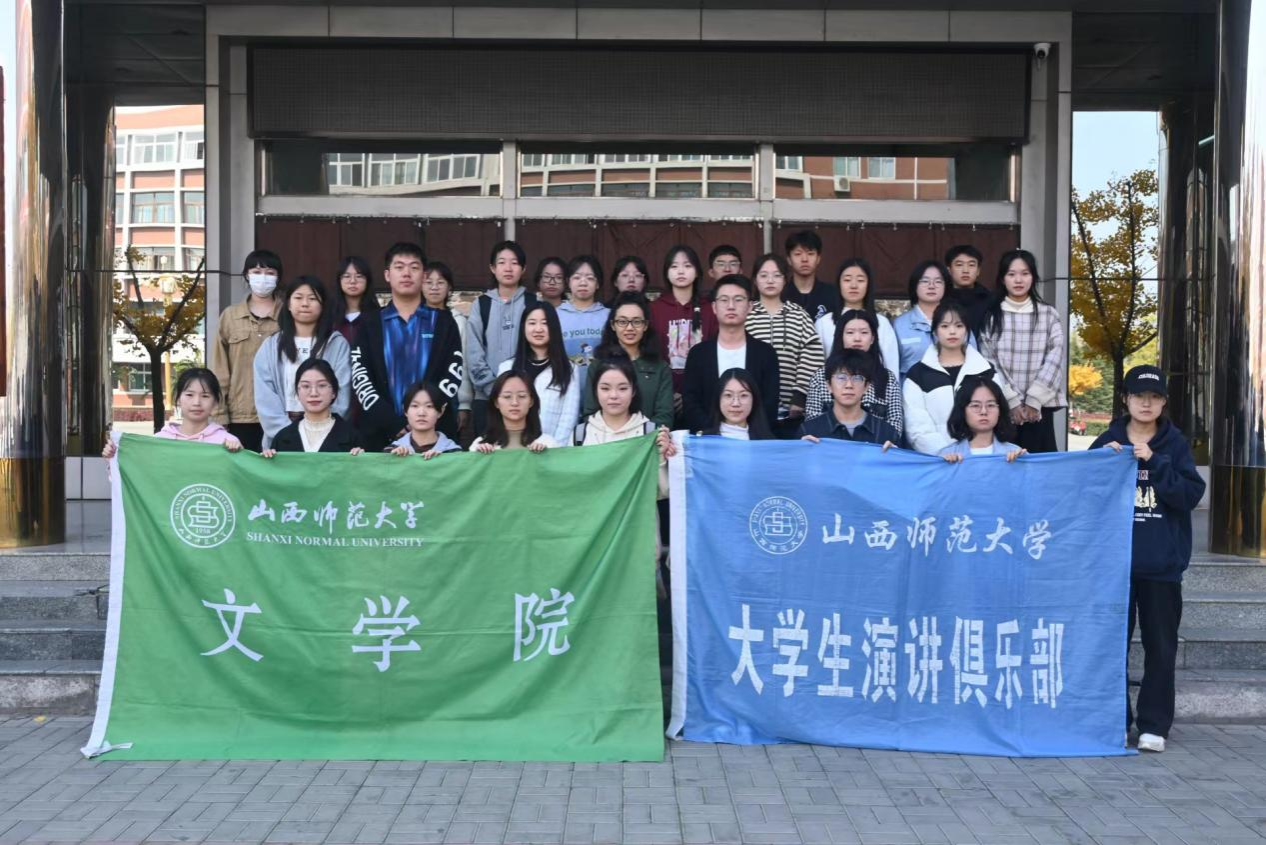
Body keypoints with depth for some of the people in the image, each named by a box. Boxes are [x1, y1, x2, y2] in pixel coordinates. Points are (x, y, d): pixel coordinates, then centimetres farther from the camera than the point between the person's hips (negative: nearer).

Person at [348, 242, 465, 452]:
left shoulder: (443, 322, 8)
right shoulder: (370, 324, 9)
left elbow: (454, 374, 0)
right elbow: (359, 378, -1)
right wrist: (395, 425, -13)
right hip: (381, 434, 0)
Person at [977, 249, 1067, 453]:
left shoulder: (1049, 315, 7)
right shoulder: (991, 316, 4)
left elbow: (1055, 359, -1)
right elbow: (988, 364, -2)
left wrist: (1034, 400, -9)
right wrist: (1013, 400, -10)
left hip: (1040, 407, 1)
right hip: (1001, 407, -1)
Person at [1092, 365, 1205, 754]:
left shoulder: (1174, 444, 4)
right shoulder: (1107, 442, 6)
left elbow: (1191, 495, -7)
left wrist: (1154, 463, -16)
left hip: (1162, 563, 0)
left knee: (1161, 646, 3)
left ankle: (1154, 725, 11)